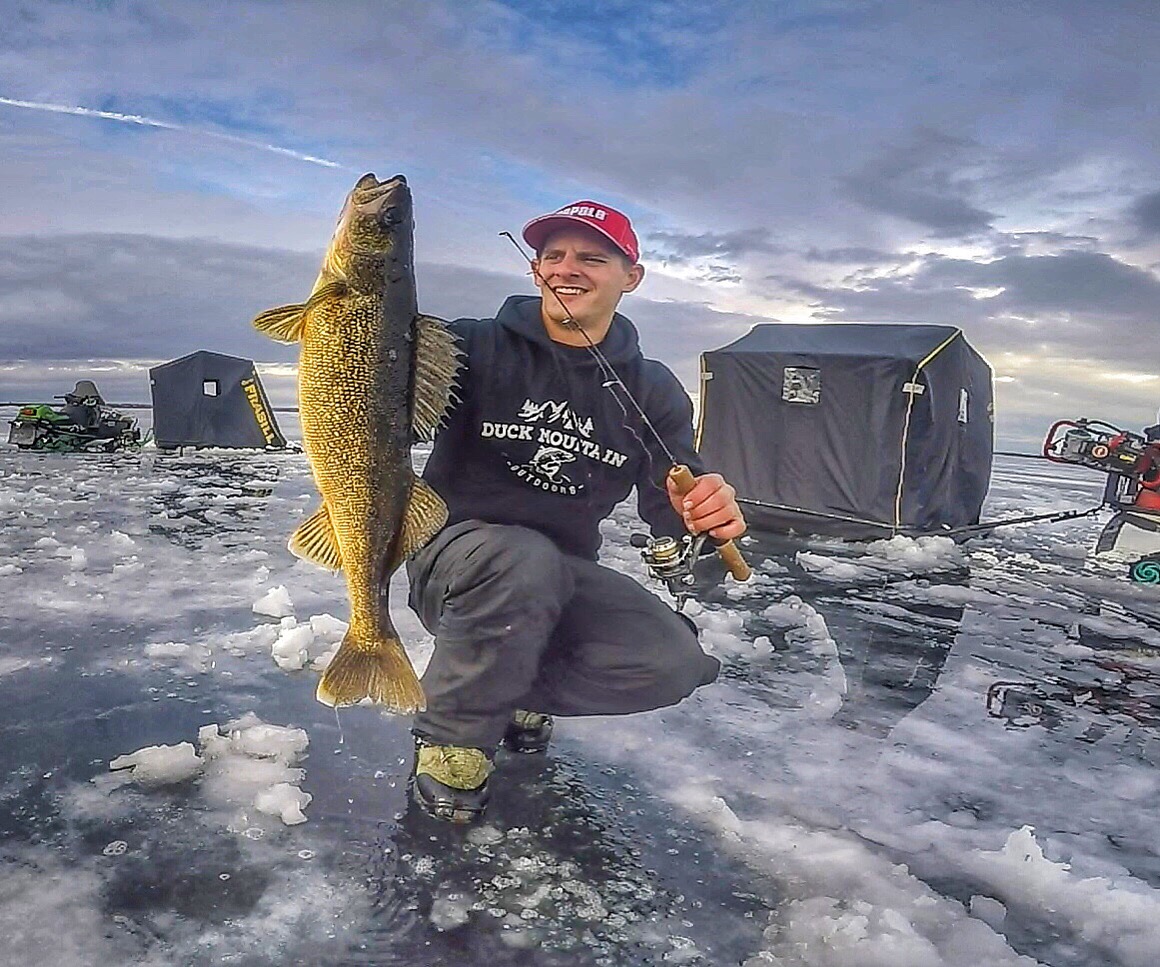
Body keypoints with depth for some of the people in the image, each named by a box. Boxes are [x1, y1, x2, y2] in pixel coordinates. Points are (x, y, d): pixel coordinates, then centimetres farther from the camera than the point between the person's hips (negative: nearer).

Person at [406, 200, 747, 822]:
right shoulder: (476, 347, -6)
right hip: (458, 554, -2)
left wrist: (708, 512, -28)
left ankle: (523, 689, 8)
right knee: (524, 559, -38)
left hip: (562, 577, 3)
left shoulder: (652, 391, 3)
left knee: (670, 661, -24)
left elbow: (671, 507, -4)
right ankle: (452, 736, -10)